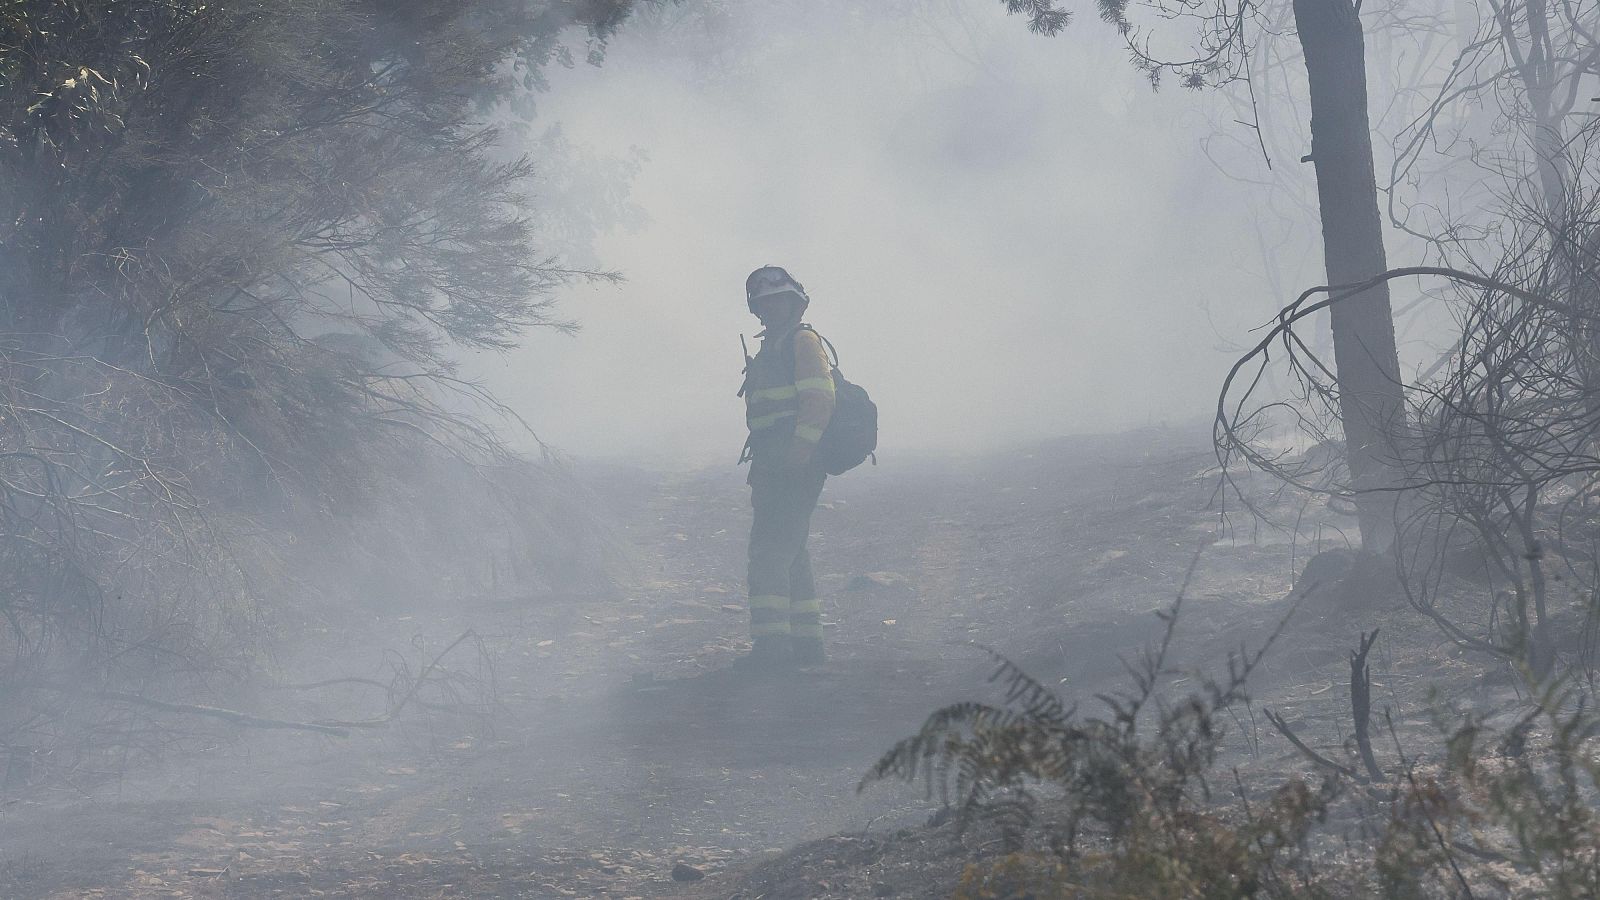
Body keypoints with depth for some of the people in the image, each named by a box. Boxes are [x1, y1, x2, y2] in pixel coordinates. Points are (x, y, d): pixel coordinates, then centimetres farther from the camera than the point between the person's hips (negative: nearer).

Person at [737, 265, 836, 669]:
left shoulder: (803, 341, -5)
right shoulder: (770, 349, 24)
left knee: (769, 550, -17)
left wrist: (797, 453, -25)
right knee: (789, 552, 14)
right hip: (774, 469, 10)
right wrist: (762, 470, 20)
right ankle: (807, 640, 19)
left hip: (795, 467, -10)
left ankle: (772, 642, -22)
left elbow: (819, 399, -17)